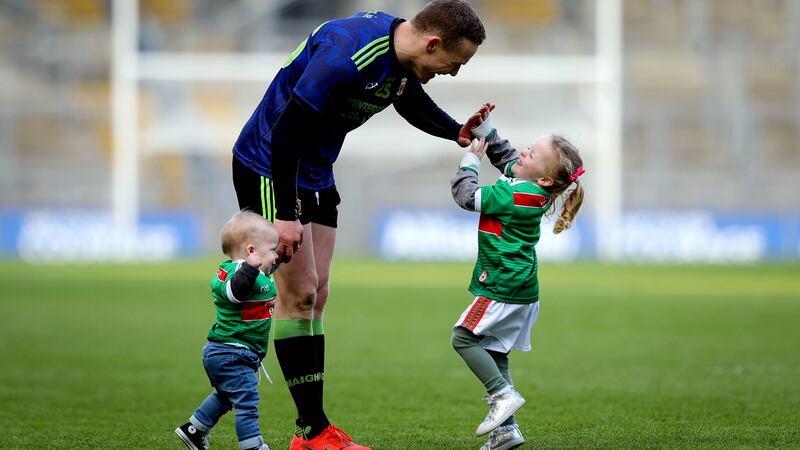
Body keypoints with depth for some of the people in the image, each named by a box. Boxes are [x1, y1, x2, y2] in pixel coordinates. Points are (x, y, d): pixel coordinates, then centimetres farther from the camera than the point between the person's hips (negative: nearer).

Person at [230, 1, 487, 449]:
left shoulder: (402, 60, -3)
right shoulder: (346, 55, -32)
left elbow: (413, 100, 21)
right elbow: (287, 128, -30)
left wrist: (458, 132, 3)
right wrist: (285, 215, -27)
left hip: (316, 175, 9)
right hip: (268, 168, -9)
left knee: (314, 294, 8)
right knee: (299, 292, -10)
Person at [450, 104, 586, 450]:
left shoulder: (515, 197, -23)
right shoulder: (522, 181, 5)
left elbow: (466, 194, -16)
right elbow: (502, 152, 24)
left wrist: (471, 159, -4)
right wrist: (483, 128, 14)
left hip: (504, 288, -10)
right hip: (519, 289, 10)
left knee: (464, 337, -8)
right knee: (493, 353, 10)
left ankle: (502, 395, -12)